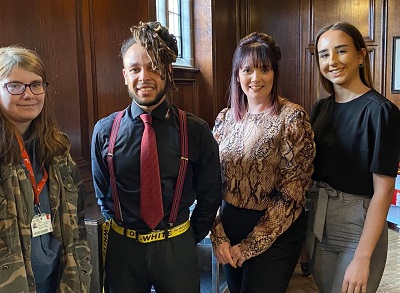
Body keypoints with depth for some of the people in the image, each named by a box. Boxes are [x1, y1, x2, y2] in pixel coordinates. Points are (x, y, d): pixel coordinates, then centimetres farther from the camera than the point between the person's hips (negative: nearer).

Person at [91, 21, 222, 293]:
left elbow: (209, 194, 0)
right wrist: (124, 230, 6)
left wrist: (189, 238, 4)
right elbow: (103, 194, 6)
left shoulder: (197, 132, -12)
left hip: (178, 248, -1)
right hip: (122, 247, 1)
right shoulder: (104, 131, -7)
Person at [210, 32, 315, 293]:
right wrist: (218, 237, -6)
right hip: (229, 227, 5)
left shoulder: (293, 117, -14)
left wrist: (252, 244, -13)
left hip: (276, 233, -4)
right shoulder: (226, 117, 0)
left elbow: (292, 192, -15)